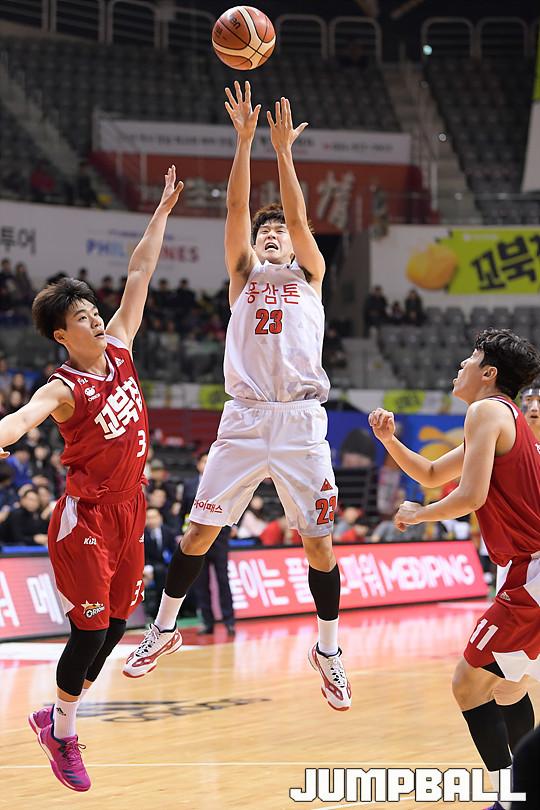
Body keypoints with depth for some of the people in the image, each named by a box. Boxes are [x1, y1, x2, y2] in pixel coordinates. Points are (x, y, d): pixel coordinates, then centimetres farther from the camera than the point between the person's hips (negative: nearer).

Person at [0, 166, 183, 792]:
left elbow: (139, 275, 11)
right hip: (87, 516, -7)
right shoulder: (65, 388, -16)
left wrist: (162, 212, 14)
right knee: (91, 629, -3)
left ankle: (57, 717, 26)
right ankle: (62, 730, 15)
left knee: (116, 623, 11)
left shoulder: (118, 349, 4)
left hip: (127, 508, 7)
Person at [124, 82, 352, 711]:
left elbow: (298, 216, 1)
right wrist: (245, 139, -3)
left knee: (318, 541, -1)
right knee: (200, 530, 2)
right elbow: (236, 208, 5)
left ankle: (328, 649, 14)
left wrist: (283, 150, -5)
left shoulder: (310, 275, 16)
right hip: (244, 420, 1)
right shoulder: (244, 275, 17)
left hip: (301, 422, -1)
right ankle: (163, 629, 18)